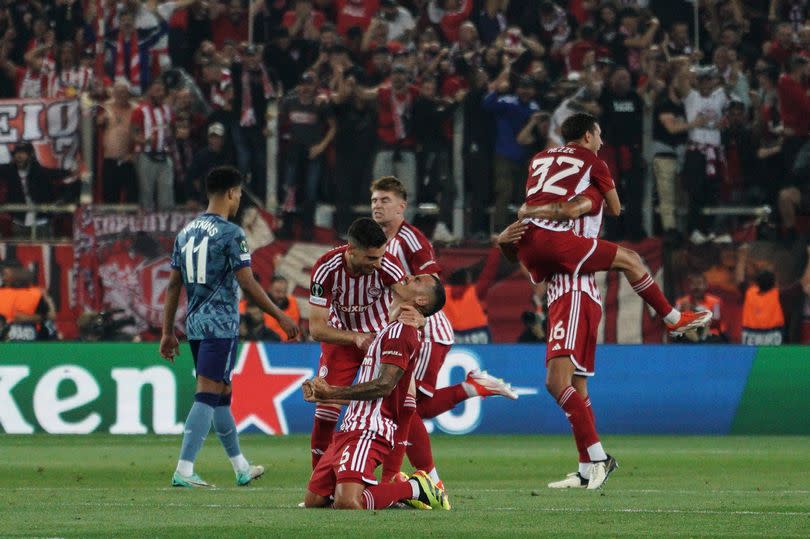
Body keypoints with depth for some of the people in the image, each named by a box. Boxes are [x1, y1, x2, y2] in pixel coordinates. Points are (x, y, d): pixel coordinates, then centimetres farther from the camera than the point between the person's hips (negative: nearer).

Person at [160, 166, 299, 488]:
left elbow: (174, 285, 12)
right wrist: (280, 317, -6)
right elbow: (248, 284, -14)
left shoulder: (186, 233, 11)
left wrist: (168, 332, 16)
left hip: (195, 325, 8)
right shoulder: (230, 234, -11)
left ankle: (241, 468, 28)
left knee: (222, 395, 17)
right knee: (208, 395, -9)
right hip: (221, 325, -8)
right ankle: (183, 470, -16)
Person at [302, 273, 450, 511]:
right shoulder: (392, 329, 24)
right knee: (313, 501, 9)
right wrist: (323, 395, 18)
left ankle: (416, 488, -6)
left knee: (346, 504, -28)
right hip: (352, 429, 10)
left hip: (369, 432, -10)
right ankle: (399, 488, 14)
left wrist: (332, 392, -12)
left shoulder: (400, 330, -8)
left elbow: (384, 386, -18)